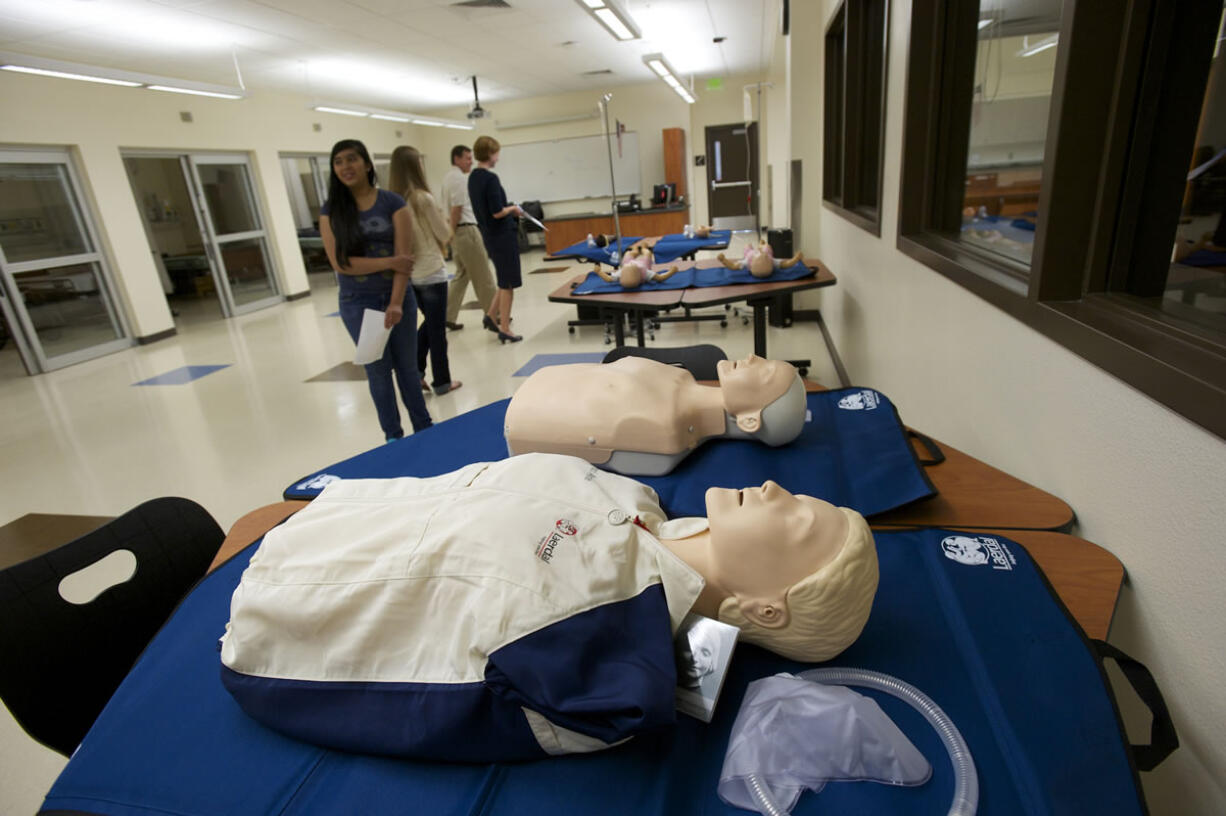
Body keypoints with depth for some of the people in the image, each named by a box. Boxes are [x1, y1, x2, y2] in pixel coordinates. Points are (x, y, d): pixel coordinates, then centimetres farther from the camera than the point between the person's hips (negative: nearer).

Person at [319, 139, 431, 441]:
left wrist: (396, 303, -19)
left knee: (407, 367, 9)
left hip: (396, 296, 0)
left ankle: (424, 430, 24)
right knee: (378, 370, 7)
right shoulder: (331, 210, 1)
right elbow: (340, 262, -9)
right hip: (357, 303, 1)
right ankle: (393, 436, 21)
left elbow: (403, 256, -10)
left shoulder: (392, 203, -2)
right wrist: (387, 262, -16)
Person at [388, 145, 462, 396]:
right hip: (431, 271, -6)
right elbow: (444, 234, -6)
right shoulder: (424, 198, -15)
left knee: (428, 322, 22)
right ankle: (442, 381, 15)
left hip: (408, 272, 6)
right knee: (437, 327, 6)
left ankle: (415, 370, 15)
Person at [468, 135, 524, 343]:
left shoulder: (473, 178, 10)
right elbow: (497, 212, -22)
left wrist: (508, 210, 13)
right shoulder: (490, 178, -17)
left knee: (504, 280, 21)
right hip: (503, 235, -9)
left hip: (489, 235, 9)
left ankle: (491, 316, 20)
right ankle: (504, 330, 5)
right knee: (508, 283, 0)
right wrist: (513, 209, -4)